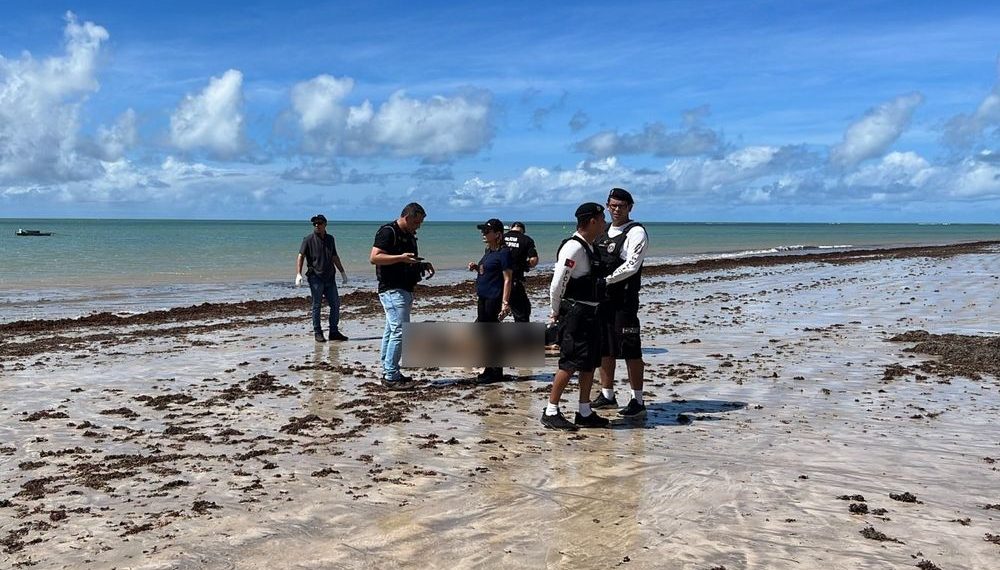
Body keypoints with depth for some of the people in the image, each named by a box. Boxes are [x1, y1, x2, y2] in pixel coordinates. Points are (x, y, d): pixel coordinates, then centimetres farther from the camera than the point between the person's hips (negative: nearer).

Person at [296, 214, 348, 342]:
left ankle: (334, 332, 13)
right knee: (317, 306, 1)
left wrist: (342, 272, 23)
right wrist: (298, 274, -18)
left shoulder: (330, 239, 12)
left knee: (335, 304, 4)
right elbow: (300, 256, -7)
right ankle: (318, 333, 9)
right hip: (316, 278, -5)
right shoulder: (308, 239, -3)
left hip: (330, 278, 5)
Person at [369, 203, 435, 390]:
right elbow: (374, 258, -19)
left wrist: (422, 266, 10)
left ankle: (388, 372, 17)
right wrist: (401, 257, -24)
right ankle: (391, 377, -10)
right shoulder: (388, 232, -11)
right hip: (392, 289, -10)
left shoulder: (409, 236, 19)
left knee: (391, 331, 12)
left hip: (405, 290, 10)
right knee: (400, 331, -13)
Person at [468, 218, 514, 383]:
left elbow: (507, 279, -17)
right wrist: (476, 268, 5)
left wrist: (505, 303, -22)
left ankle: (496, 372, 7)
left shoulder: (504, 252, -14)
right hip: (484, 298, 10)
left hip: (495, 298, -10)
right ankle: (490, 369, 24)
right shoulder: (489, 251, 13)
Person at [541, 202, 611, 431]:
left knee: (590, 363, 13)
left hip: (590, 313, 10)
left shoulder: (589, 247, 13)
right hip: (575, 313, -10)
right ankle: (551, 412, 3)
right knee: (570, 363, -6)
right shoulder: (573, 248, -17)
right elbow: (556, 285, -20)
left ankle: (585, 413, 21)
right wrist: (556, 313, -7)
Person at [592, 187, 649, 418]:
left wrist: (605, 280, -19)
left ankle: (637, 401, 2)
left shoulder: (636, 232, -7)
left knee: (630, 350, -5)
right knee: (604, 347, 14)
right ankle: (607, 395, 27)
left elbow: (632, 266, -17)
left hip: (624, 298, -8)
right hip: (601, 297, 8)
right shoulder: (604, 231, 16)